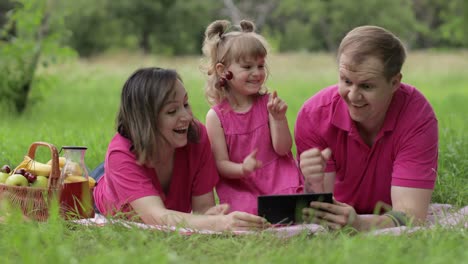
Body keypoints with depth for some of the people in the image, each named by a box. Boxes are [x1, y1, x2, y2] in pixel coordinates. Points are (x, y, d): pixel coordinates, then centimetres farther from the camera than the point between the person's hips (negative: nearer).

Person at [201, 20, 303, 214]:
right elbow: (221, 164, -2)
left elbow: (283, 149, -2)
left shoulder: (267, 103, 1)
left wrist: (279, 118, -18)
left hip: (278, 183, 1)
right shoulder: (216, 116, -2)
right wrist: (242, 169, -24)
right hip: (240, 188, -1)